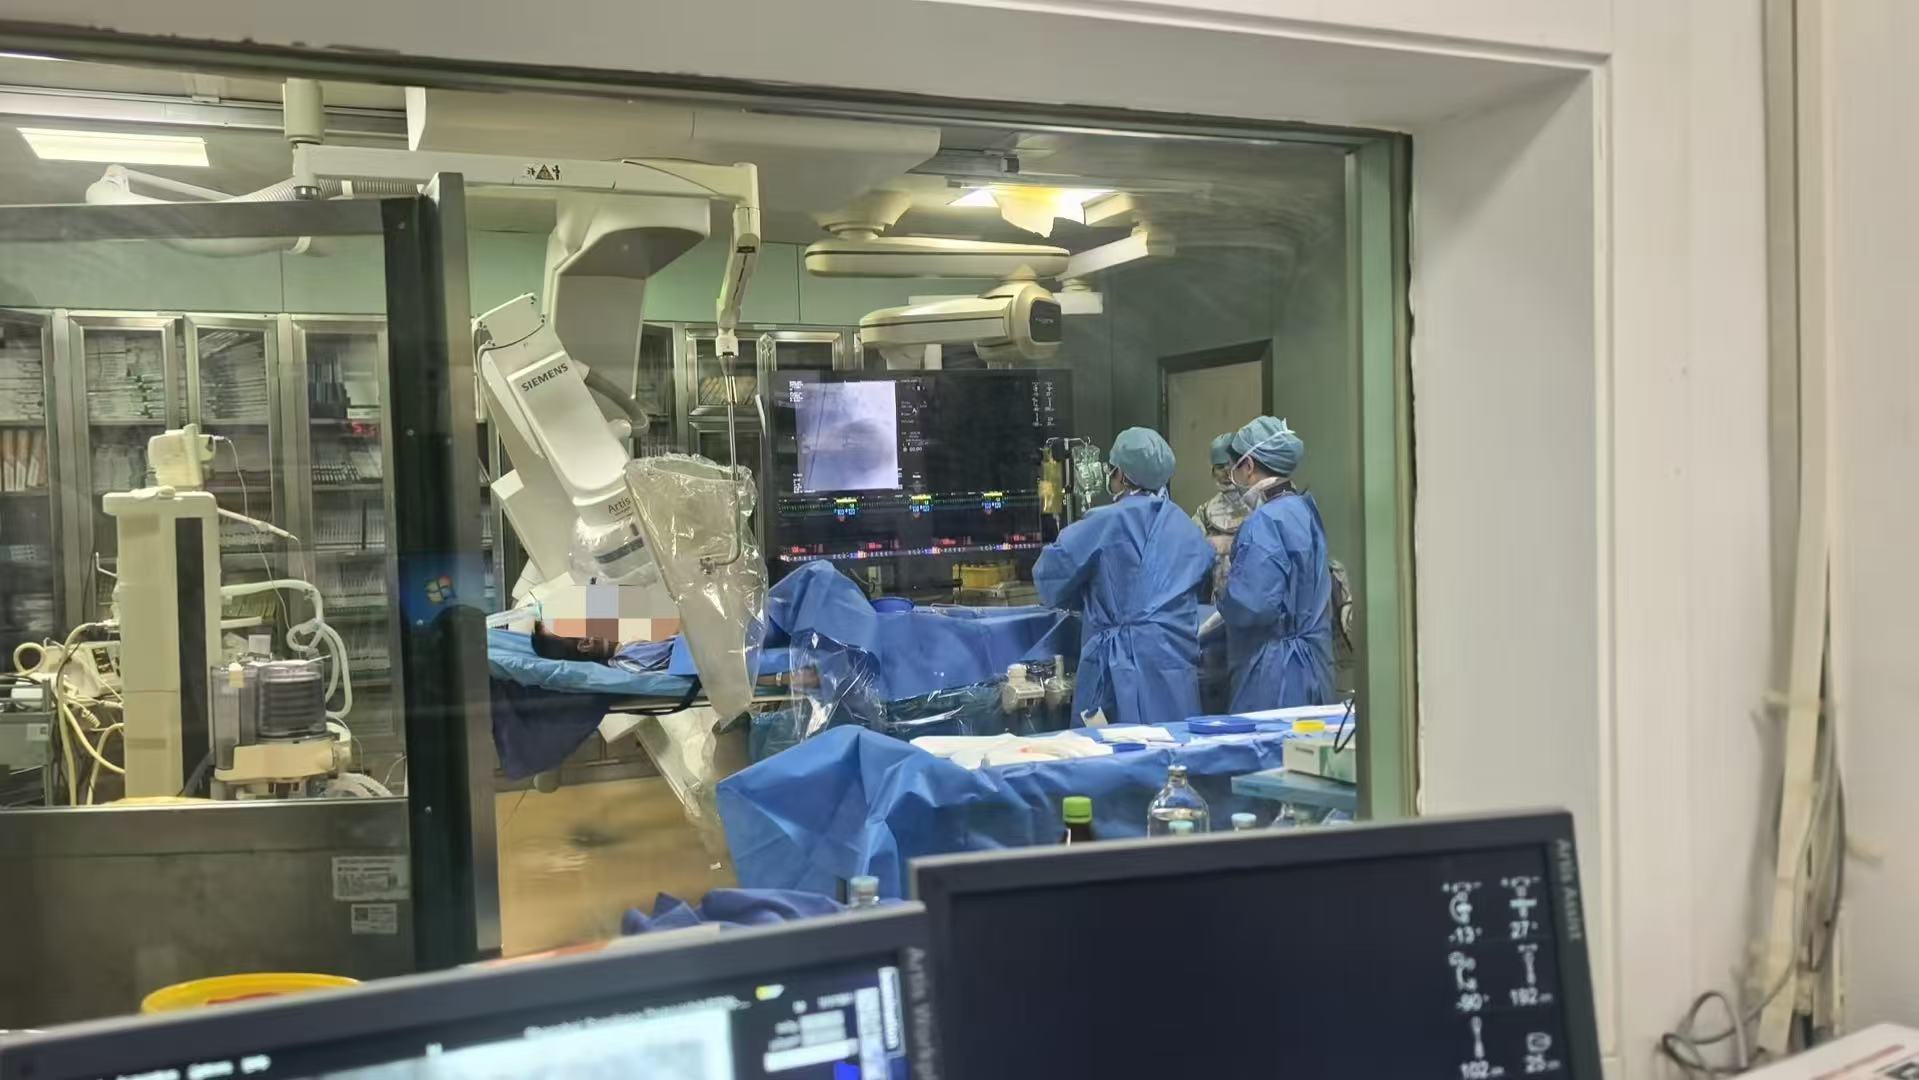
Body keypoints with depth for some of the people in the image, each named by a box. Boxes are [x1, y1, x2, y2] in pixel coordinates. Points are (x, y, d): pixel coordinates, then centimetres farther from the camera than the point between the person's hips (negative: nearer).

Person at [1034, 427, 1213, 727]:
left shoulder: (1105, 523, -7)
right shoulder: (1187, 527, 9)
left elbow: (1050, 575, -2)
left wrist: (1094, 598, 18)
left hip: (1120, 663, -5)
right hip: (1175, 663, 5)